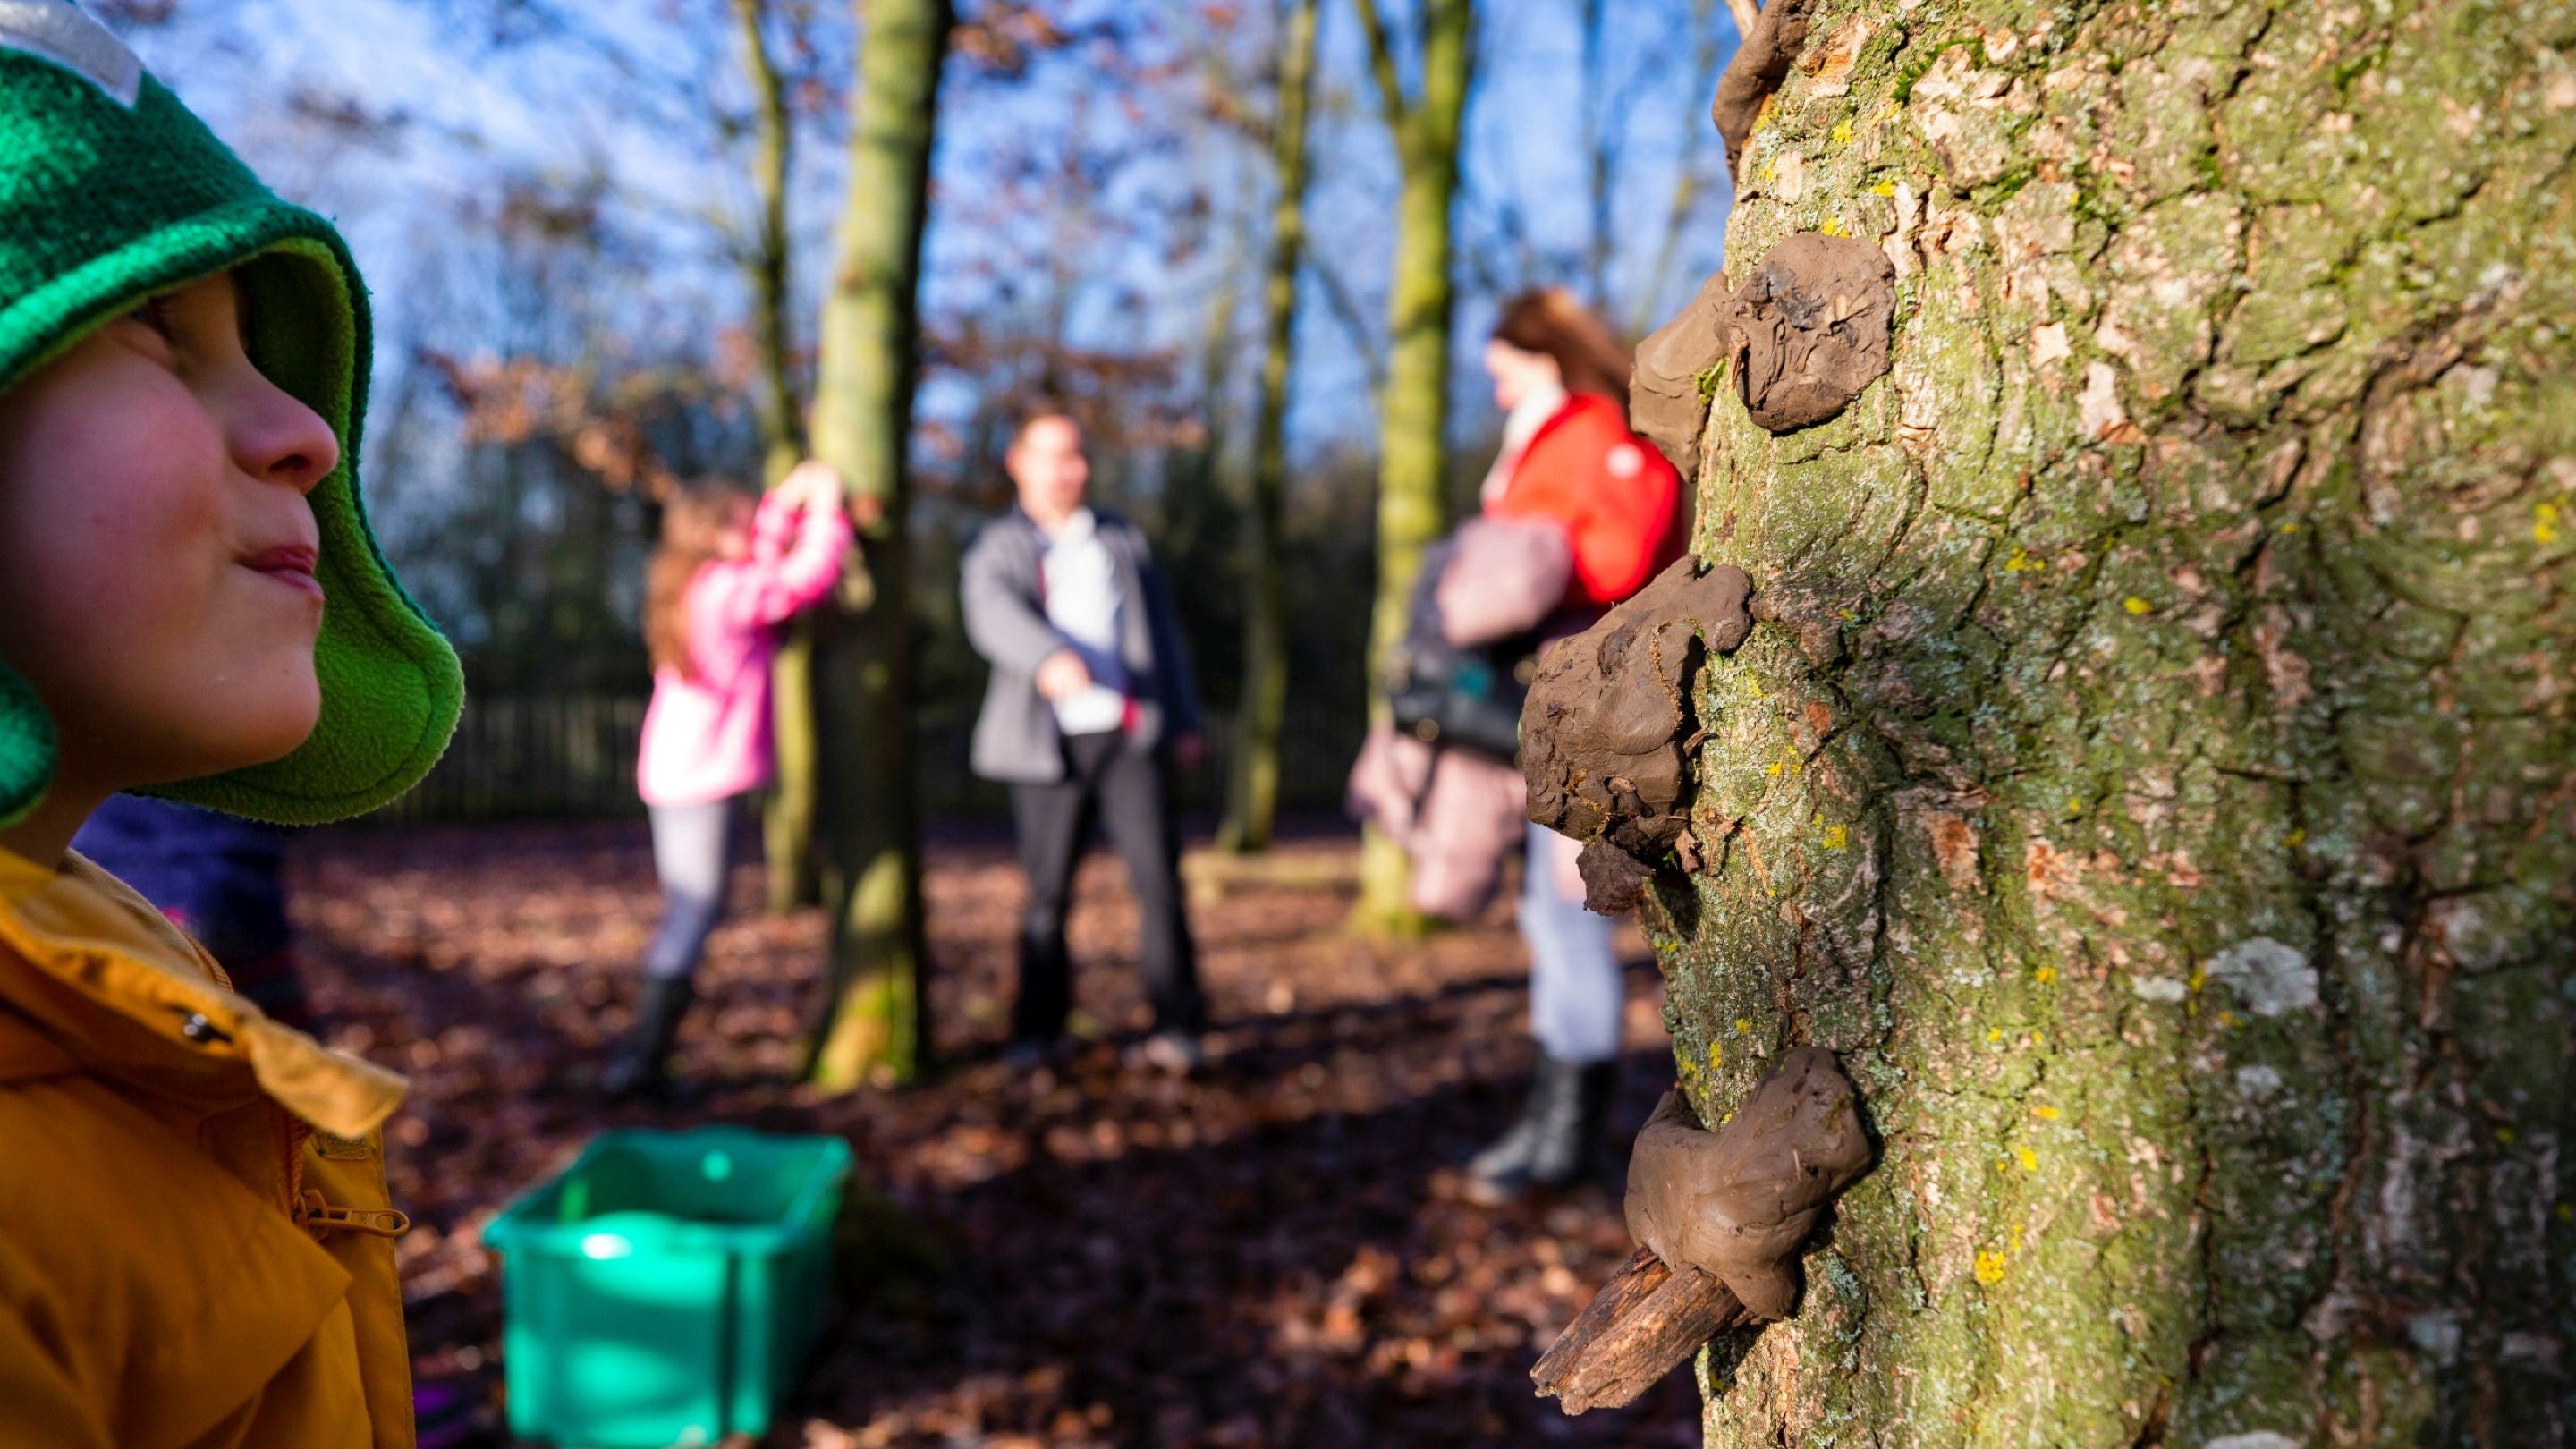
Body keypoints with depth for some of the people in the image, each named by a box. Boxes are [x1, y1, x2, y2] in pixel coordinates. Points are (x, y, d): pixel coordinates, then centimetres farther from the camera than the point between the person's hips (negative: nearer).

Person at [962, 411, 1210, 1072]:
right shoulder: (998, 547, 7)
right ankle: (1038, 1029, 16)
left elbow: (1162, 629, 21)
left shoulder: (1123, 540, 19)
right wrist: (1048, 661, -36)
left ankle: (1176, 1025, -2)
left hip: (1130, 733, 2)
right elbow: (994, 617, -15)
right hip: (1050, 742, -2)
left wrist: (1184, 720, 13)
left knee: (1158, 873, -9)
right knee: (1047, 891, 1)